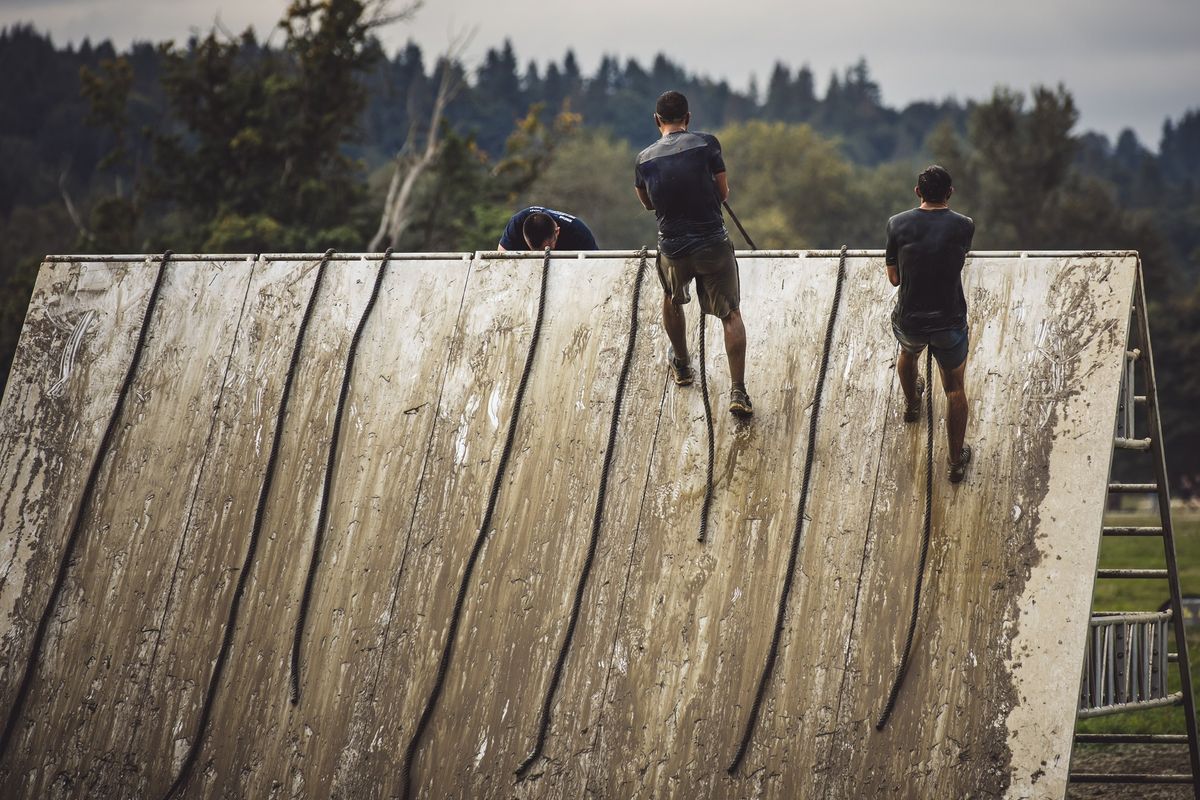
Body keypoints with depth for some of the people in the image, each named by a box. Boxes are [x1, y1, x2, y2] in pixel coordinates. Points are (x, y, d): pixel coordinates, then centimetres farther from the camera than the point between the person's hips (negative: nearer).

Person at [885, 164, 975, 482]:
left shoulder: (897, 224, -8)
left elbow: (894, 277, 0)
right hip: (950, 323, -2)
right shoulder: (964, 226, -9)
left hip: (909, 322, 2)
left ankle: (911, 405, 63)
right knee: (955, 389, 18)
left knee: (908, 351, 37)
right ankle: (957, 461, 25)